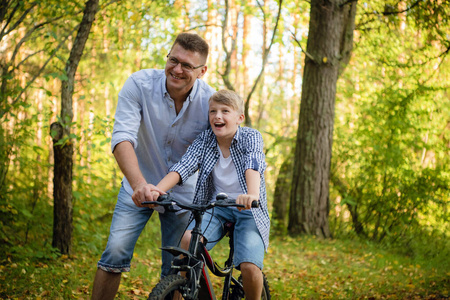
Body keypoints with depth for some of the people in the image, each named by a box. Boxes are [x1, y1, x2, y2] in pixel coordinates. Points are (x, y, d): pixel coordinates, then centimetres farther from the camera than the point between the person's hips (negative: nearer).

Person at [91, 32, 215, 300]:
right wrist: (139, 183, -46)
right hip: (139, 186, 0)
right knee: (116, 251, -13)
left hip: (183, 192, 1)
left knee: (175, 270, 3)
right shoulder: (140, 84, -20)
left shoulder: (209, 101, -18)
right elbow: (122, 137, -30)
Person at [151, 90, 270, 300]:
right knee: (188, 239, -27)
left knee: (250, 267, -21)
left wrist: (252, 194, -52)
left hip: (247, 209, -2)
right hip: (215, 206, 2)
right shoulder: (204, 140, -3)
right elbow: (183, 167, -17)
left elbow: (253, 166, -30)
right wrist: (157, 190, -36)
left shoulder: (251, 137, -10)